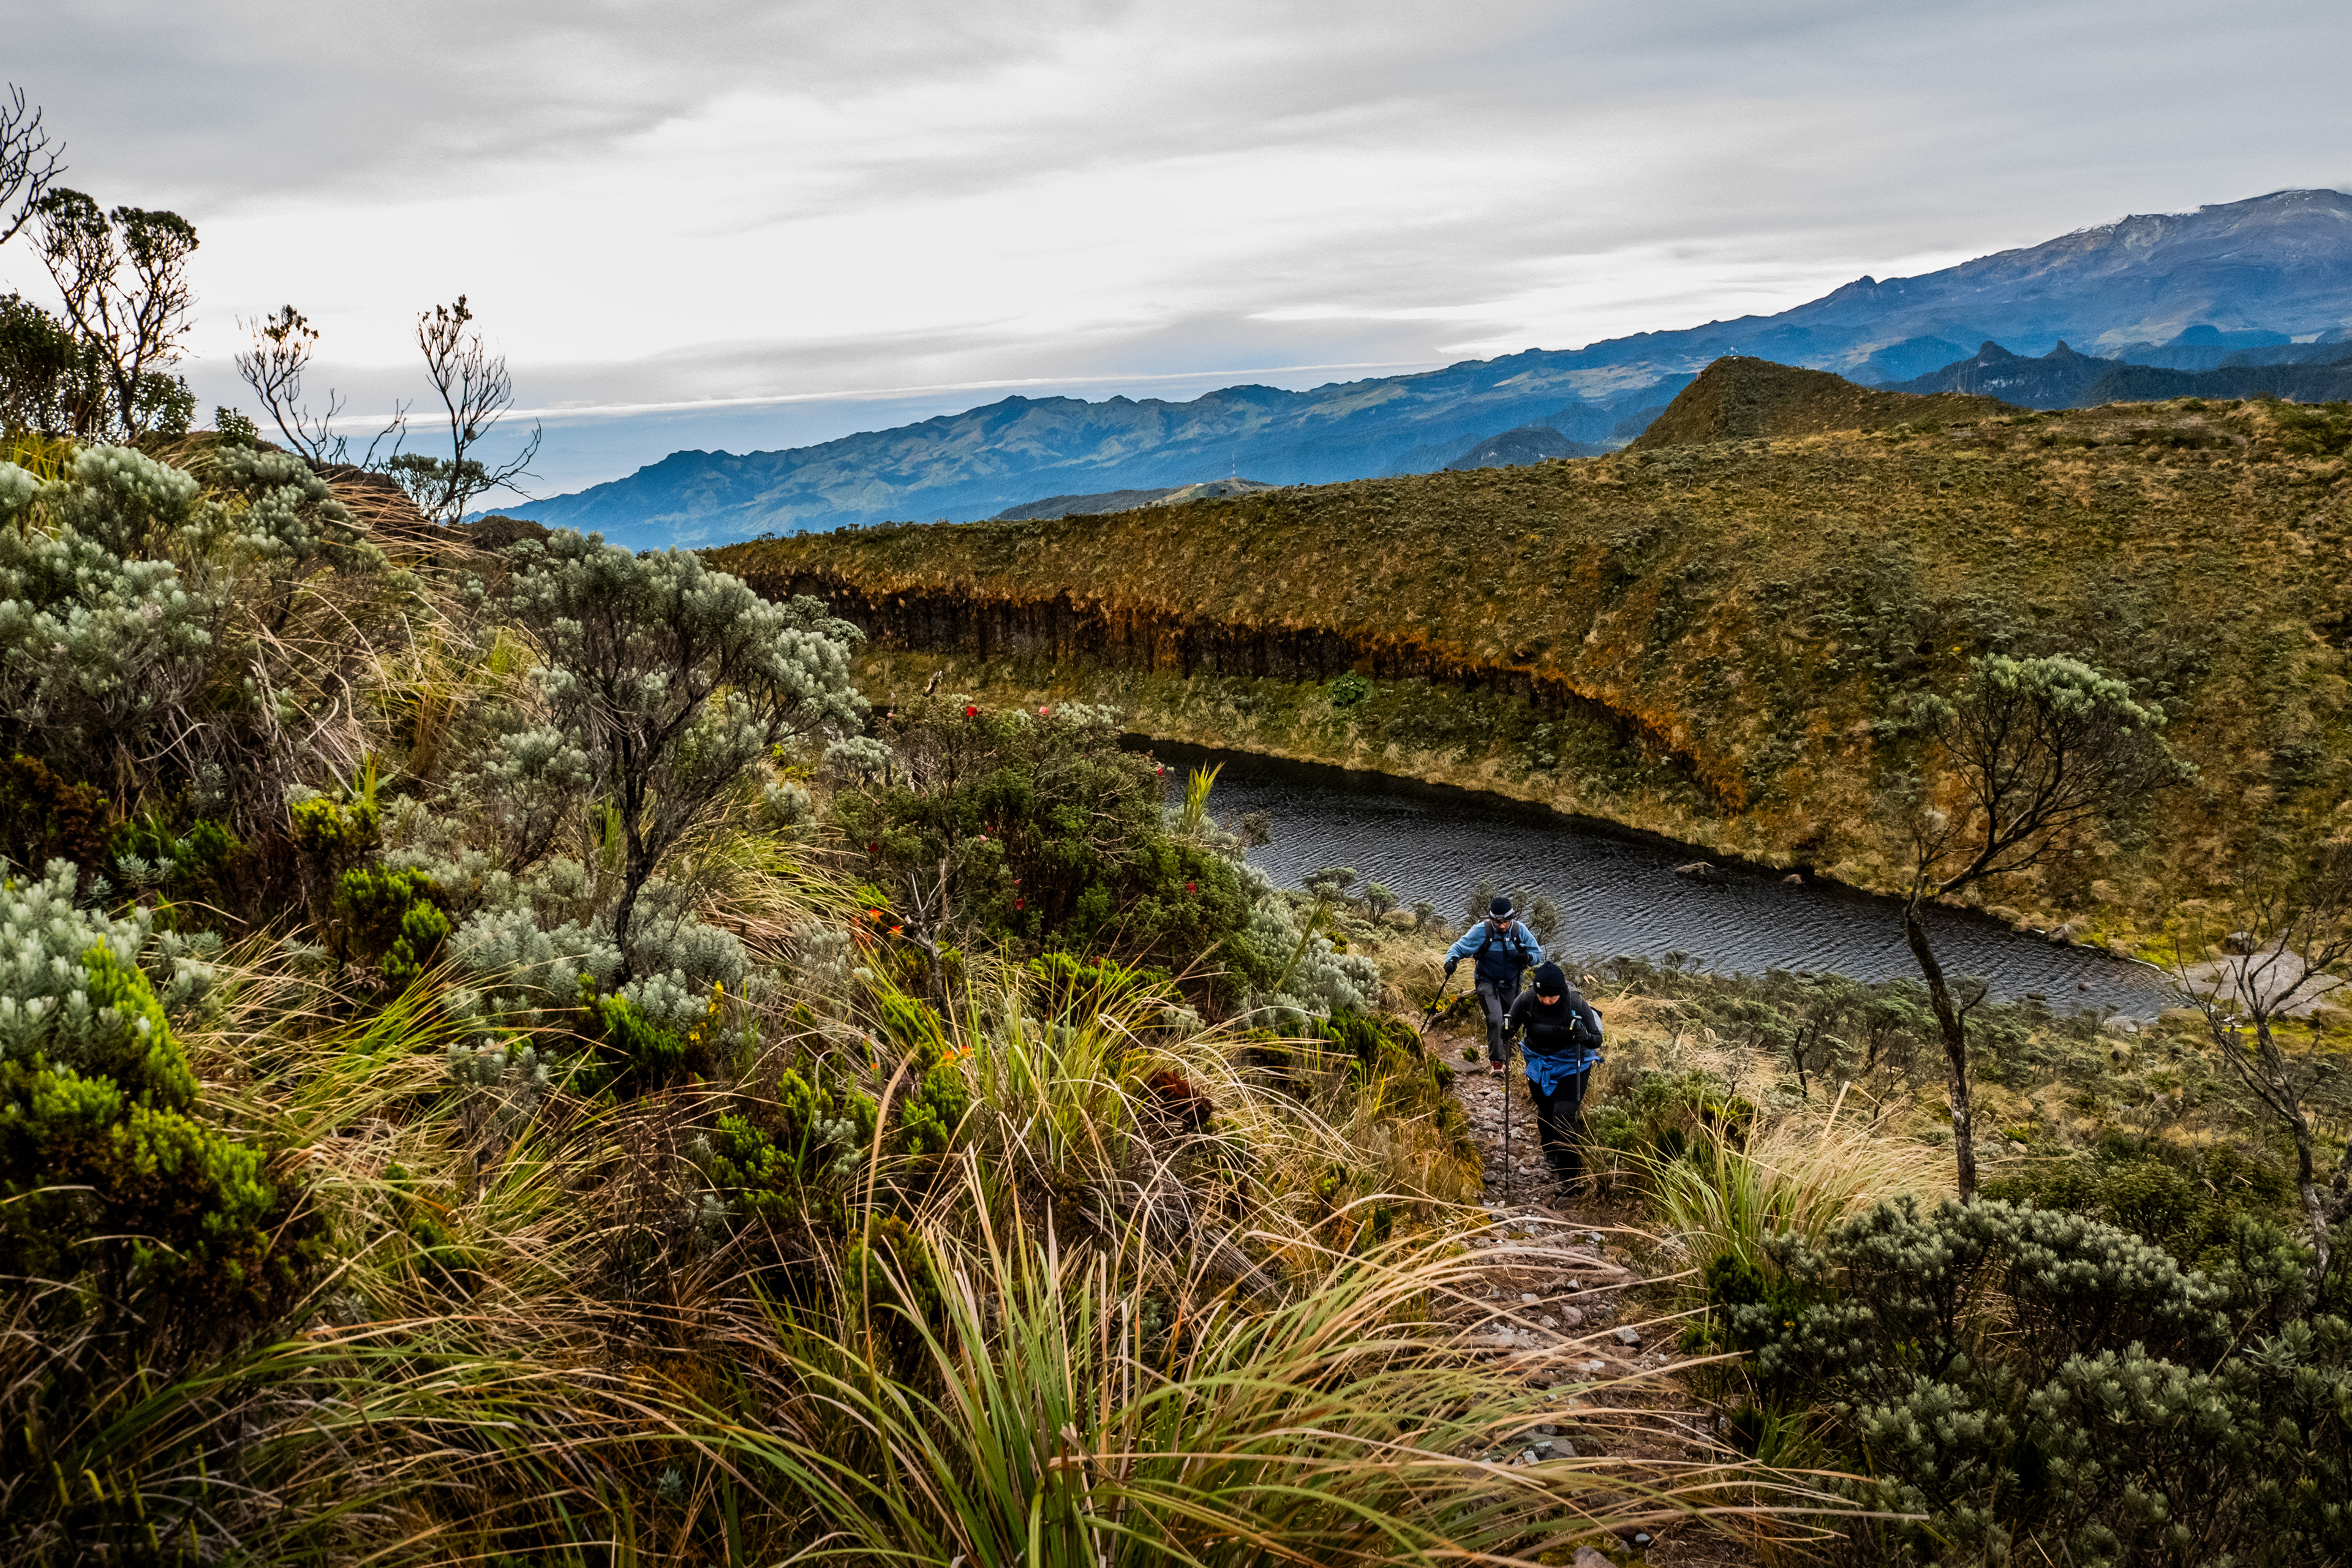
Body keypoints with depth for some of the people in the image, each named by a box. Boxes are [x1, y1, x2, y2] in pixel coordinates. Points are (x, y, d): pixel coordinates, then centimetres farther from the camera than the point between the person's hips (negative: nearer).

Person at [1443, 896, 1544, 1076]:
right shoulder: (1480, 931, -17)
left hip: (1511, 984, 3)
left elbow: (1537, 952, 1)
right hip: (1488, 982, -3)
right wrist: (1451, 960, -31)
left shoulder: (1520, 930, -9)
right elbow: (1459, 948, -10)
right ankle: (1495, 1061, -9)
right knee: (1495, 1020, -22)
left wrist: (1528, 957, -23)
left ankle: (1502, 1054, 41)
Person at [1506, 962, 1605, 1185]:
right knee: (1545, 1114, 19)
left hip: (1571, 1065, -3)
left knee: (1564, 1116, -14)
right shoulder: (1526, 1002, -20)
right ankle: (1550, 1153, 46)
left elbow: (1597, 1040, -19)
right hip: (1539, 1064, 4)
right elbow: (1509, 1026, -6)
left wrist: (1586, 1037, -42)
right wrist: (1506, 1029, -30)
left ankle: (1568, 1172, -2)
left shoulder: (1577, 1005, -26)